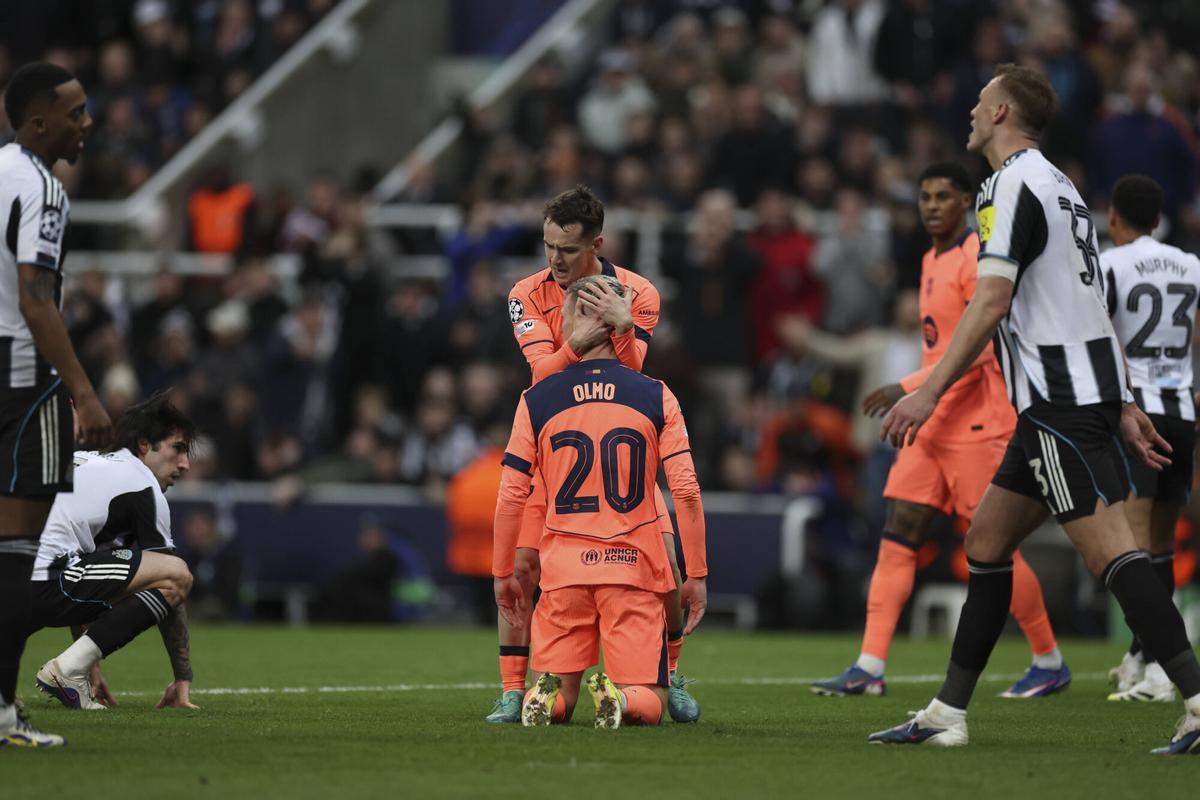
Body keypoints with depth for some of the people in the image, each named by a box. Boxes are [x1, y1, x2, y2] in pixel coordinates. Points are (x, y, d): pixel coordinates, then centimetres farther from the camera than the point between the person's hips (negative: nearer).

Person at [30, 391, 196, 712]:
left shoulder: (83, 462, 31)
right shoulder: (143, 487, 5)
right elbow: (170, 586, 7)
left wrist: (91, 662, 39)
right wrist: (183, 678, 14)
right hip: (41, 584, -9)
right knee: (178, 575, -6)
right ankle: (68, 668, -11)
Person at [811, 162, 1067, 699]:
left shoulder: (977, 258, -13)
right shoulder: (932, 260, 16)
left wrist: (909, 389, -24)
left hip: (974, 426, -9)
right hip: (931, 425, 9)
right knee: (897, 537, -1)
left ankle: (1050, 663, 11)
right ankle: (869, 669, -4)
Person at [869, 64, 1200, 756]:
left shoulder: (1014, 185, -10)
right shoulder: (1061, 188, 20)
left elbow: (991, 302, -18)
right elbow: (1097, 308, 21)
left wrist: (931, 392, -19)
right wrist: (1124, 406, 21)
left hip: (1057, 401, -10)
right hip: (1091, 388, 10)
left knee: (1110, 550, -15)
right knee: (987, 542, 13)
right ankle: (948, 715, 15)